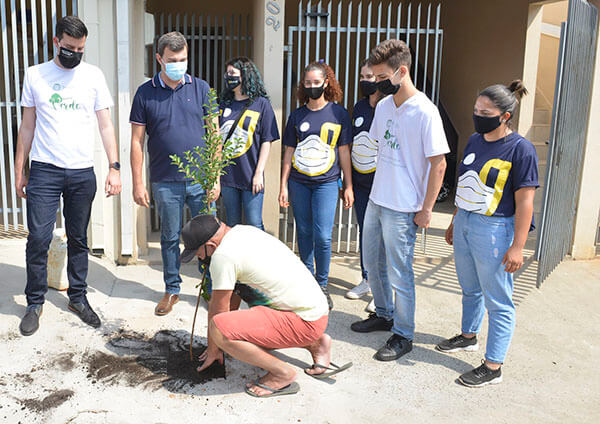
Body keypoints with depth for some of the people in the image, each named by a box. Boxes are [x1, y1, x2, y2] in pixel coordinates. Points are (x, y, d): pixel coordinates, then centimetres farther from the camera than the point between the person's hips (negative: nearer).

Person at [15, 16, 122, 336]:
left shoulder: (93, 75, 5)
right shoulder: (35, 75, 5)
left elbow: (105, 125, 4)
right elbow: (28, 126, 9)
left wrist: (114, 168, -4)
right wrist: (19, 171, 6)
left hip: (82, 172, 1)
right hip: (44, 170, 0)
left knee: (78, 240, 9)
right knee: (38, 238, -2)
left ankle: (77, 297, 24)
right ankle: (35, 303, 15)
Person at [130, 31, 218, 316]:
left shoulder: (201, 88, 3)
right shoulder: (145, 93, 1)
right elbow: (137, 141, 2)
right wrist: (137, 184, -2)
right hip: (165, 183, 0)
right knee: (170, 238, 12)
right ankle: (172, 290, 28)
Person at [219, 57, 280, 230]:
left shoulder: (261, 104, -2)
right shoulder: (224, 104, 10)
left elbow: (266, 141, -4)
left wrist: (259, 173, -10)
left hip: (250, 176, -4)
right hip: (227, 175, 4)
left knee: (254, 225, -1)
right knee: (232, 225, 13)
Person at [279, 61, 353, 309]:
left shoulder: (338, 113, 2)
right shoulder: (297, 115, 8)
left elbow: (344, 152, 5)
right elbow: (289, 152, 10)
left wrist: (348, 186, 3)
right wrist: (283, 185, 5)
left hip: (326, 182, -2)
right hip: (298, 182, 3)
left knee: (322, 236, -10)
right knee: (304, 233, 9)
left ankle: (322, 285, 9)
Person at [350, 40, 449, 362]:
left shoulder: (425, 112, -17)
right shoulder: (383, 106, 6)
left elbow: (438, 164, -15)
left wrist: (426, 209, -14)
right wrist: (381, 188, 17)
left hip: (403, 209, -8)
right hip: (376, 200, 8)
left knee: (399, 274, 2)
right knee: (373, 263, 20)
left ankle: (403, 335, 20)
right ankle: (384, 314, 40)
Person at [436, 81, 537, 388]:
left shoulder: (520, 149, -14)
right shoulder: (475, 140, 8)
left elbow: (525, 201, -15)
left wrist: (517, 247, -17)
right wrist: (454, 222, 20)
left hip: (494, 229, -7)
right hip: (465, 224, 7)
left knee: (497, 301, 4)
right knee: (470, 289, 23)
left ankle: (493, 366, 14)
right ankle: (468, 336, 44)